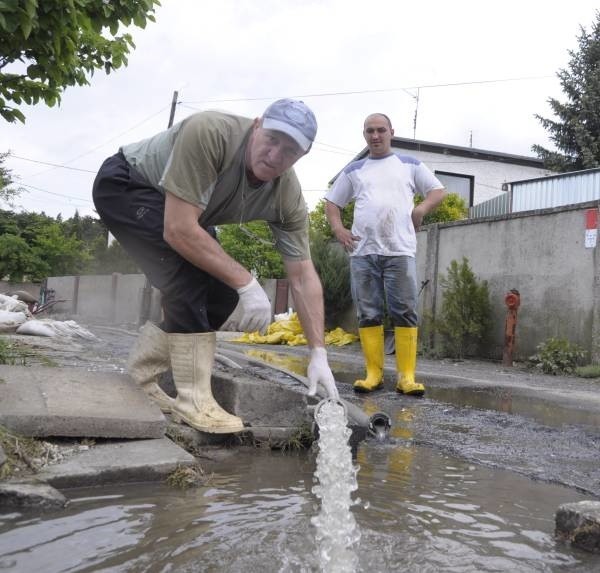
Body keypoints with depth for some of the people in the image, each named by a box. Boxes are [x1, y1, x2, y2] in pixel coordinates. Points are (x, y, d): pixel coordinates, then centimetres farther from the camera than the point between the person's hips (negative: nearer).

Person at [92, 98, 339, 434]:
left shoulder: (288, 197, -18)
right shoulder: (208, 133, -37)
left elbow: (303, 276, -14)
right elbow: (179, 230, -40)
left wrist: (319, 354, -18)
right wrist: (247, 283, -35)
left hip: (179, 215, 7)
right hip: (124, 184, -6)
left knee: (221, 298, -3)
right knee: (192, 274, -27)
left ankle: (139, 379, 13)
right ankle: (194, 400, -16)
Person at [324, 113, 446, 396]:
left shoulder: (410, 165, 16)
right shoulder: (354, 170, 19)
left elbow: (438, 190, 15)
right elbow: (332, 202, 22)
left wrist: (420, 210, -5)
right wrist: (338, 229, 3)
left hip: (400, 251, -2)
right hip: (363, 252, 2)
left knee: (405, 313, -7)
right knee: (368, 314, 0)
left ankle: (407, 376, -6)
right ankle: (373, 373, 5)